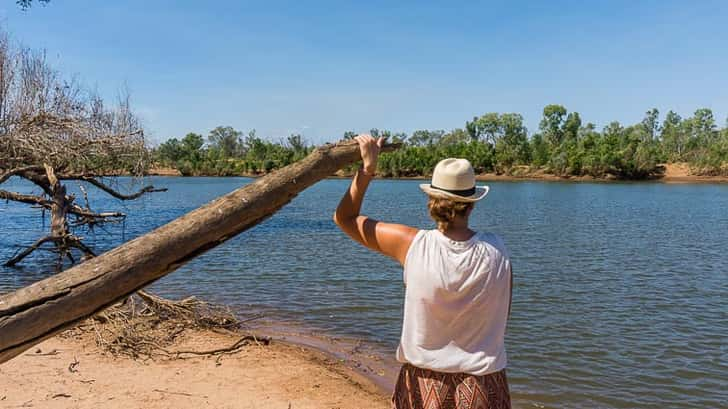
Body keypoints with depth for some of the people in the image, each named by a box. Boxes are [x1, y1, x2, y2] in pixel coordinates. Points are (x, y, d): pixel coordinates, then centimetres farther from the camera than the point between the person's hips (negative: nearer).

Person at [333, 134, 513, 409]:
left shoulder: (413, 245, -19)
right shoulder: (496, 252, -15)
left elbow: (345, 218, -6)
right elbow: (501, 319, -1)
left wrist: (368, 168, -4)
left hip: (424, 382, 0)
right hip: (482, 384, 1)